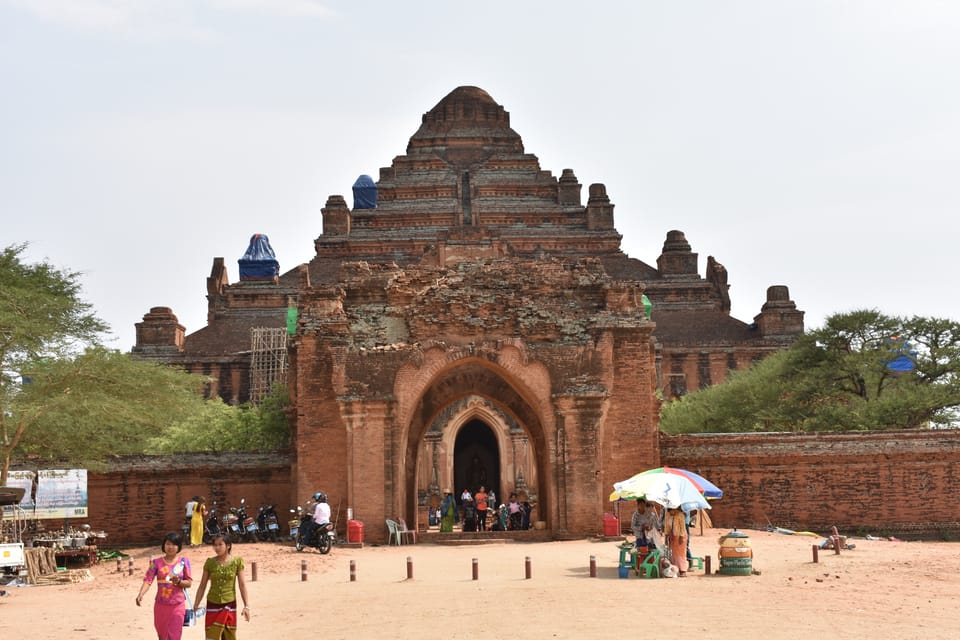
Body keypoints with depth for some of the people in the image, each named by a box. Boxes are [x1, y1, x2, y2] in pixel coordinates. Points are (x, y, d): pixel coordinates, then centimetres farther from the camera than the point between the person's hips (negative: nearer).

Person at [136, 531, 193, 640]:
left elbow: (189, 582, -2)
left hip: (177, 605, -2)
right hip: (161, 605, 2)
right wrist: (140, 595, -30)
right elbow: (148, 580, -12)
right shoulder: (156, 562, -3)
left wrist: (178, 582, -23)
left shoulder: (183, 561, -3)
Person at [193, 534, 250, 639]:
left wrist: (246, 605, -6)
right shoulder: (210, 562, -2)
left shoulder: (237, 562, -4)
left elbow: (242, 585, -1)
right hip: (213, 604, 0)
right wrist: (196, 605, 1)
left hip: (229, 604, 0)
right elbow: (202, 586, 4)